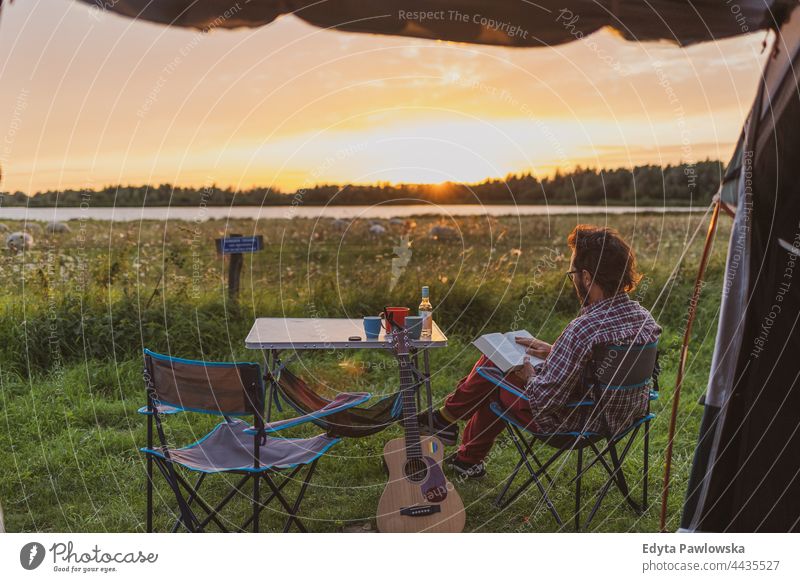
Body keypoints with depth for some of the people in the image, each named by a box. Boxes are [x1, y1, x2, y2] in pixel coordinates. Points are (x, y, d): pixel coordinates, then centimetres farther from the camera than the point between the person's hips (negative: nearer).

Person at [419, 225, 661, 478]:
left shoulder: (582, 330, -33)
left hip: (573, 423, -8)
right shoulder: (644, 317, -6)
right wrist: (553, 352, 9)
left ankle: (448, 416, 36)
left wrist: (529, 375, -7)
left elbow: (544, 401, -28)